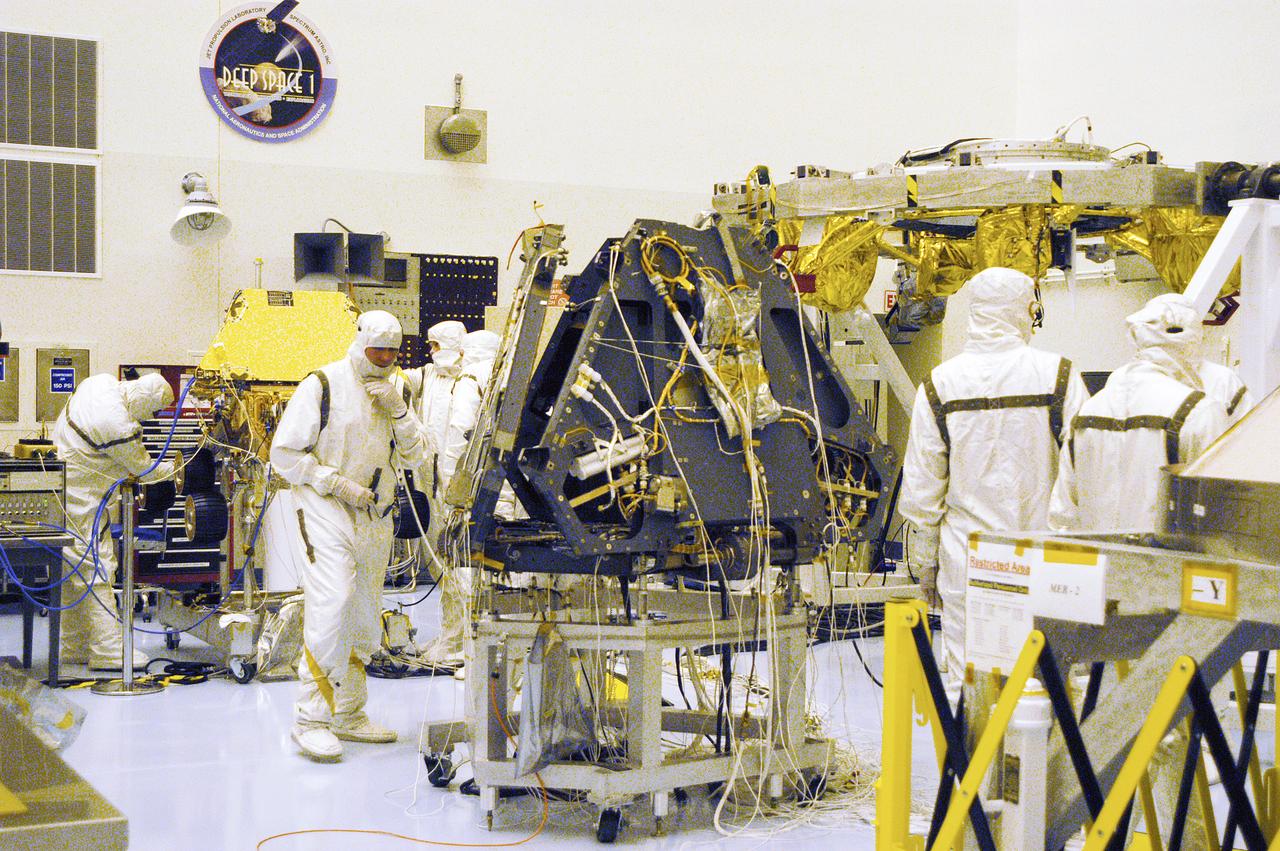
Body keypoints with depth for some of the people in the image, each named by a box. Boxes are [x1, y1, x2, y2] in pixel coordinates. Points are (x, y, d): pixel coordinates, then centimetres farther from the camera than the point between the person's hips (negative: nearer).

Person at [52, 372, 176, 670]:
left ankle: (74, 646, 23)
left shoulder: (101, 382, -1)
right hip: (82, 499, -10)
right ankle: (108, 649, -4)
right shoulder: (119, 425, -27)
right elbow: (144, 469, -11)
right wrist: (177, 467, 6)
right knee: (96, 569, -6)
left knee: (73, 567, 15)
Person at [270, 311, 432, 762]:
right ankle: (311, 719, -11)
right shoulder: (322, 385, -6)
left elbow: (415, 456, 6)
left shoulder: (396, 390, 10)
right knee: (329, 610, -17)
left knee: (364, 618, 11)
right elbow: (284, 453, -6)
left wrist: (397, 411, -10)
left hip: (376, 518, 6)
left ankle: (348, 715, 21)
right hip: (327, 512, -6)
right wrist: (336, 483, -14)